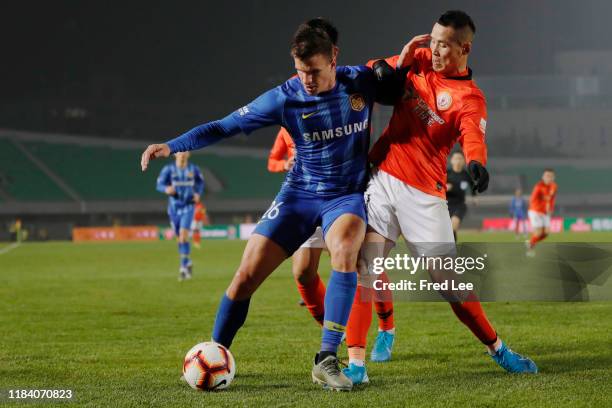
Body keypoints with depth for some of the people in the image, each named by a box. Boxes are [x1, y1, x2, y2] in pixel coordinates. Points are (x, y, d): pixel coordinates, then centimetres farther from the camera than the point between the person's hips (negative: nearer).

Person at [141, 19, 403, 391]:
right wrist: (172, 146, -20)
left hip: (348, 195, -1)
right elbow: (225, 126, -10)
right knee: (247, 274, -8)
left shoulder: (363, 81, -8)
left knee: (344, 250, -35)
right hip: (300, 193, 1)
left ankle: (326, 361, -30)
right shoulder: (285, 97, -12)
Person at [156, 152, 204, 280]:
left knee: (183, 234, -19)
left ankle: (183, 267, -17)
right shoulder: (168, 169, -5)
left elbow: (200, 182, 17)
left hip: (188, 206, -1)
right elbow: (159, 185, -8)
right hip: (174, 207, 1)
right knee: (180, 238, 10)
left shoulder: (194, 169, -1)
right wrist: (166, 189, -31)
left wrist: (198, 194, -1)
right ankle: (188, 263, 34)